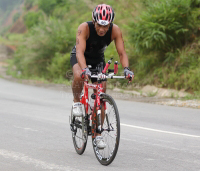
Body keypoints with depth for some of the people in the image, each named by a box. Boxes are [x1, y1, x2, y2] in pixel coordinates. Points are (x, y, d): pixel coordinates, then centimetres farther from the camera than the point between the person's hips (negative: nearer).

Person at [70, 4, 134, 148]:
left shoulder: (115, 30, -27)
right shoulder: (85, 28, -34)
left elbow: (122, 53, -28)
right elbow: (80, 51, -43)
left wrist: (126, 69, -47)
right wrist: (85, 69, -60)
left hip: (98, 59, 3)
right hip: (80, 57, -3)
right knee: (79, 76, -38)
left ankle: (98, 134, 7)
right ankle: (77, 102, -8)